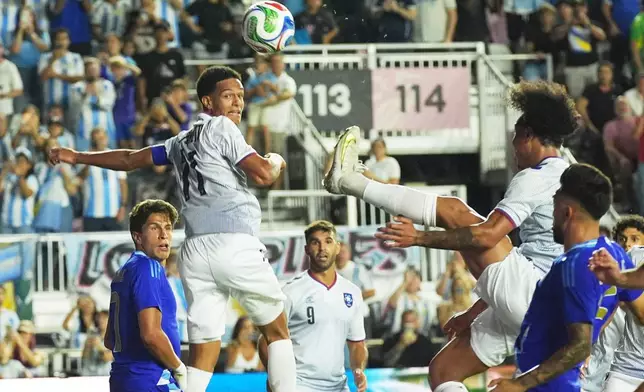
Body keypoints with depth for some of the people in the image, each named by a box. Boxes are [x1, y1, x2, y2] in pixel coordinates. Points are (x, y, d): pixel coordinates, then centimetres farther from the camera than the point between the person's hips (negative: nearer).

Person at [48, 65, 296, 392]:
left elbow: (131, 159, 31)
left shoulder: (181, 142, 23)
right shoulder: (221, 127, 2)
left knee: (202, 355, 4)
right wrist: (275, 163, 15)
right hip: (236, 243, -6)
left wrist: (78, 157, 44)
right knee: (277, 330, 7)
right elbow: (262, 175, -8)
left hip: (194, 251, 6)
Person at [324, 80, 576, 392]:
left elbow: (488, 236, -21)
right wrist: (474, 312, 30)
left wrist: (420, 238, -13)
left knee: (454, 211, -6)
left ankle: (349, 181, -2)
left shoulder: (536, 177, -8)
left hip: (524, 292, -10)